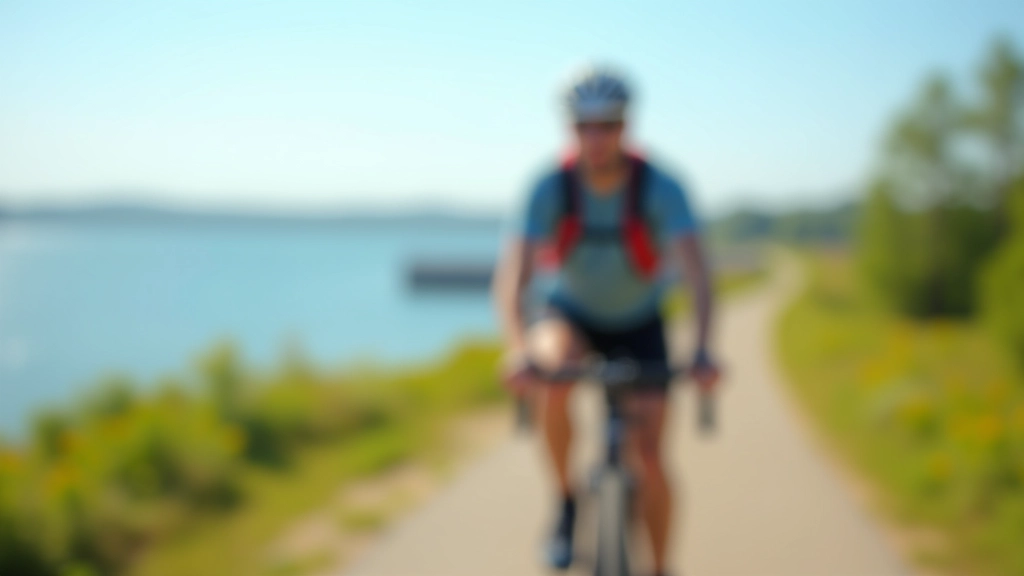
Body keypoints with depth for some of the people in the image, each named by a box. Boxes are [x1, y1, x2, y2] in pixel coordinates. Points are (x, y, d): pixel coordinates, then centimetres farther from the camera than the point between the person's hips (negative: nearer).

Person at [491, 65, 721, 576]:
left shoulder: (660, 188, -25)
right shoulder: (550, 188, -24)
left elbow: (696, 273, -35)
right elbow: (512, 275, -33)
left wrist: (702, 350, -52)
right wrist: (518, 348, -52)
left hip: (638, 324, 0)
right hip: (570, 314, 0)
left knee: (648, 459, -10)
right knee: (554, 367, -35)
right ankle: (566, 502, -13)